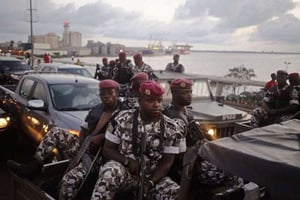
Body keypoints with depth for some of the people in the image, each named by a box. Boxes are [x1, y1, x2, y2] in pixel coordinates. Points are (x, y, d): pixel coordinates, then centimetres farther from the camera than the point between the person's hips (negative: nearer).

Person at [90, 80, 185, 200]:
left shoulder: (171, 128, -5)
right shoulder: (123, 120, -6)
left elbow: (167, 162, -4)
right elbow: (107, 149, -1)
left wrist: (150, 183, -19)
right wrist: (127, 161, -19)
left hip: (153, 176, 2)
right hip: (124, 171, -1)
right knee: (111, 171, -35)